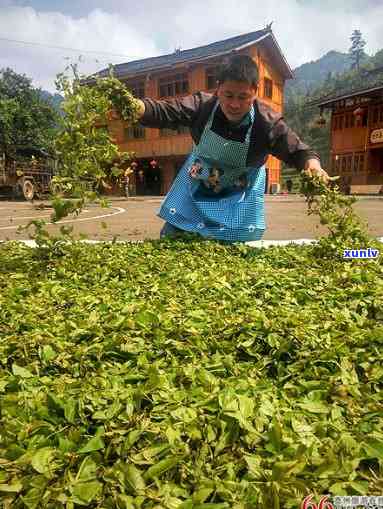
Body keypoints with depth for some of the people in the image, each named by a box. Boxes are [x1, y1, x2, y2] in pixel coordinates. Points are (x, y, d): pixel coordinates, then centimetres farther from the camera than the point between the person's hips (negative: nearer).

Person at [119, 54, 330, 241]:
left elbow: (297, 151, -19)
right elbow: (162, 111, -27)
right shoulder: (201, 104, -22)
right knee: (169, 243, 8)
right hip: (195, 189, 2)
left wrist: (312, 163, -41)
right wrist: (136, 106, -47)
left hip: (240, 198, -1)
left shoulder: (269, 123, -25)